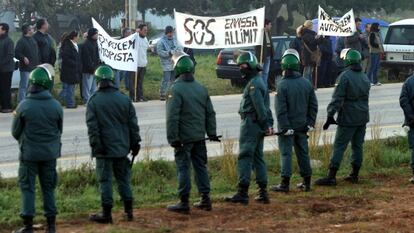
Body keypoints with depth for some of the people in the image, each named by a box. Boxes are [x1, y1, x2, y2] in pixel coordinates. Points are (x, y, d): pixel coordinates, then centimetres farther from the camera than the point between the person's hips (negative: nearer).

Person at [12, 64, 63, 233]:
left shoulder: (24, 106, -14)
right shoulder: (56, 106, -7)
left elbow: (15, 132, -3)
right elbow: (59, 130, 5)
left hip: (29, 154, -2)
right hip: (50, 154, 3)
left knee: (27, 187, 5)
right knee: (49, 187, 13)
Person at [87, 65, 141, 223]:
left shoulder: (94, 101, -8)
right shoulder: (124, 99, 2)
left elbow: (92, 127, -10)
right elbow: (133, 124, 6)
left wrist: (95, 145, -6)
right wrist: (135, 143, 13)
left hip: (104, 149, -3)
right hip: (122, 147, 3)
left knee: (105, 180, 1)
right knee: (123, 178, 12)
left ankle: (106, 213, 3)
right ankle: (128, 211, 14)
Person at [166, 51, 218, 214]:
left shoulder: (176, 89, -14)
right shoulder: (201, 88, 8)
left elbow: (172, 117, -17)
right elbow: (210, 113, 13)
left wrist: (172, 138, -14)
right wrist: (211, 133, 18)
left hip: (184, 137, -6)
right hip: (200, 137, 6)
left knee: (183, 168, -2)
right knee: (200, 166, 13)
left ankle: (184, 202, 0)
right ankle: (205, 199, 16)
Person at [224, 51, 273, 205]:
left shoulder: (253, 84, -14)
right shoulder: (259, 81, 20)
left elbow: (260, 106, -19)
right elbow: (266, 106, 20)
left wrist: (265, 124, -17)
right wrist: (269, 124, 16)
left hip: (250, 123, -10)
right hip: (258, 126, 10)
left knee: (245, 157, -9)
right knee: (258, 158, 12)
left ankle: (242, 193, -11)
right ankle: (263, 193, 13)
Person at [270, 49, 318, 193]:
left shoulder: (282, 85, -14)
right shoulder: (306, 83, 3)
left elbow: (280, 109, -17)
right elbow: (313, 105, 7)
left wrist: (285, 127, -13)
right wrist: (310, 123, 8)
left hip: (287, 126, -5)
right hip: (302, 126, 5)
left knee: (286, 153, -1)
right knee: (303, 153, 13)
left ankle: (285, 183, -4)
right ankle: (306, 182, 17)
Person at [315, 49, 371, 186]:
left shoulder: (345, 76, -13)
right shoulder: (365, 77, 12)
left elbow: (337, 98, -17)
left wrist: (330, 115, -15)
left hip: (348, 118, -7)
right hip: (362, 118, 7)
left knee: (339, 147, -7)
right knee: (358, 146, 12)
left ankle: (331, 177, -10)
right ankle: (354, 175, 17)